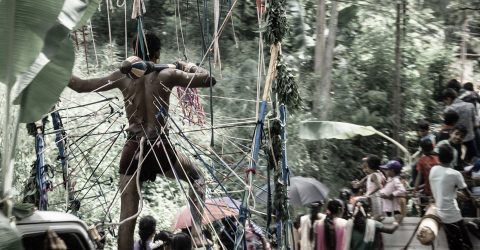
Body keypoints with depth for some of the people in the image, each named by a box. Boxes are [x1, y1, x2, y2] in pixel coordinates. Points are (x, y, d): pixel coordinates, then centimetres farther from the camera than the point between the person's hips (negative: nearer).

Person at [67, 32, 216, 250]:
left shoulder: (123, 77, 4)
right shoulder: (167, 75, -2)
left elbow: (81, 85, 11)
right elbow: (209, 80, 6)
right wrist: (187, 66, 22)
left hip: (133, 151, 2)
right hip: (160, 150, -2)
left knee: (127, 216, 6)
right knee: (196, 178, 25)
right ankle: (197, 227, 10)